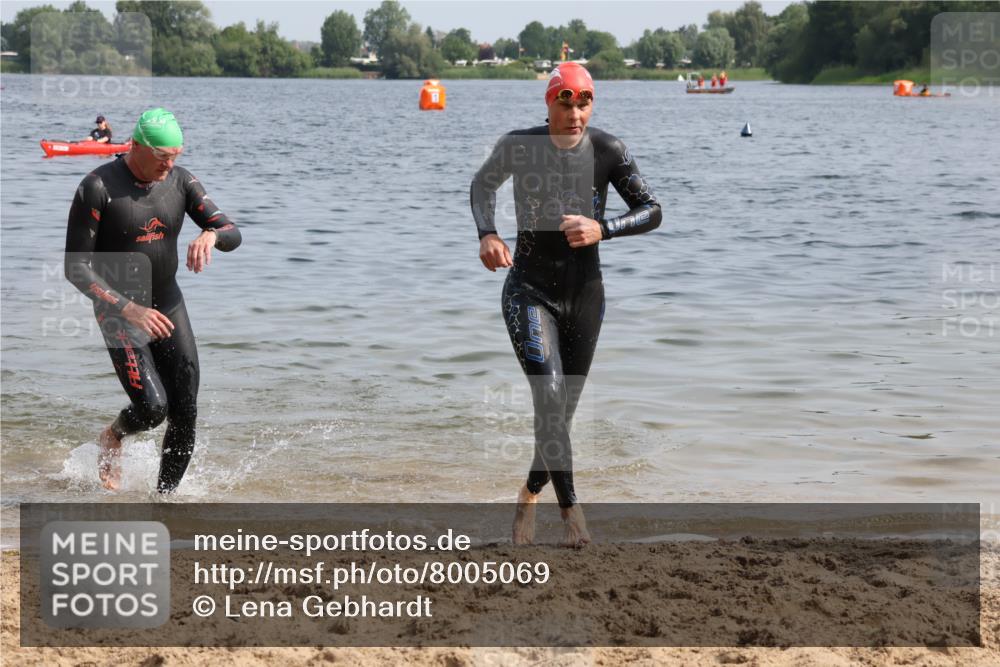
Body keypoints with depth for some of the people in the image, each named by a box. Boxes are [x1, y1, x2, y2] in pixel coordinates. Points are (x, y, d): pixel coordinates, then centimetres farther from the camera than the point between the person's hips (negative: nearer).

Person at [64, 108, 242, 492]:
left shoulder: (180, 181, -2)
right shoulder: (98, 188, -17)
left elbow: (232, 233, -2)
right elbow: (76, 268, -17)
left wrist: (210, 235, -27)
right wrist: (129, 310, -26)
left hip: (168, 306, 5)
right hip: (118, 313, -5)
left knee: (185, 417, 1)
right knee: (152, 407, -19)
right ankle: (113, 438, 16)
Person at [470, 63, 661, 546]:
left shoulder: (608, 151, -11)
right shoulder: (518, 146, -10)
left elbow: (651, 211, -7)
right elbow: (483, 184, 10)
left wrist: (602, 229, -24)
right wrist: (487, 235, -8)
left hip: (585, 293, 2)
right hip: (529, 290, -2)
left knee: (562, 409, 10)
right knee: (550, 394, -22)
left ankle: (529, 497, 34)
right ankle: (570, 509, -14)